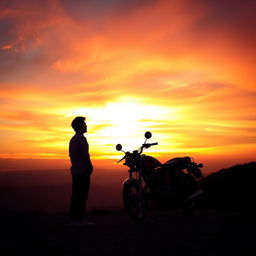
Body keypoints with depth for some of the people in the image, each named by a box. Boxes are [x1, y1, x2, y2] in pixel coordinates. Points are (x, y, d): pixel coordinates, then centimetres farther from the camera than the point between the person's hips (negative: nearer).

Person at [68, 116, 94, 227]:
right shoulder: (81, 138, -12)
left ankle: (73, 218, 15)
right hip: (83, 170, -9)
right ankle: (80, 219, -5)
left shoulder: (72, 139, 17)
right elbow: (85, 155, -18)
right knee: (82, 195, -6)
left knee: (75, 195, 11)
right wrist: (90, 166, -8)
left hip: (75, 170, 9)